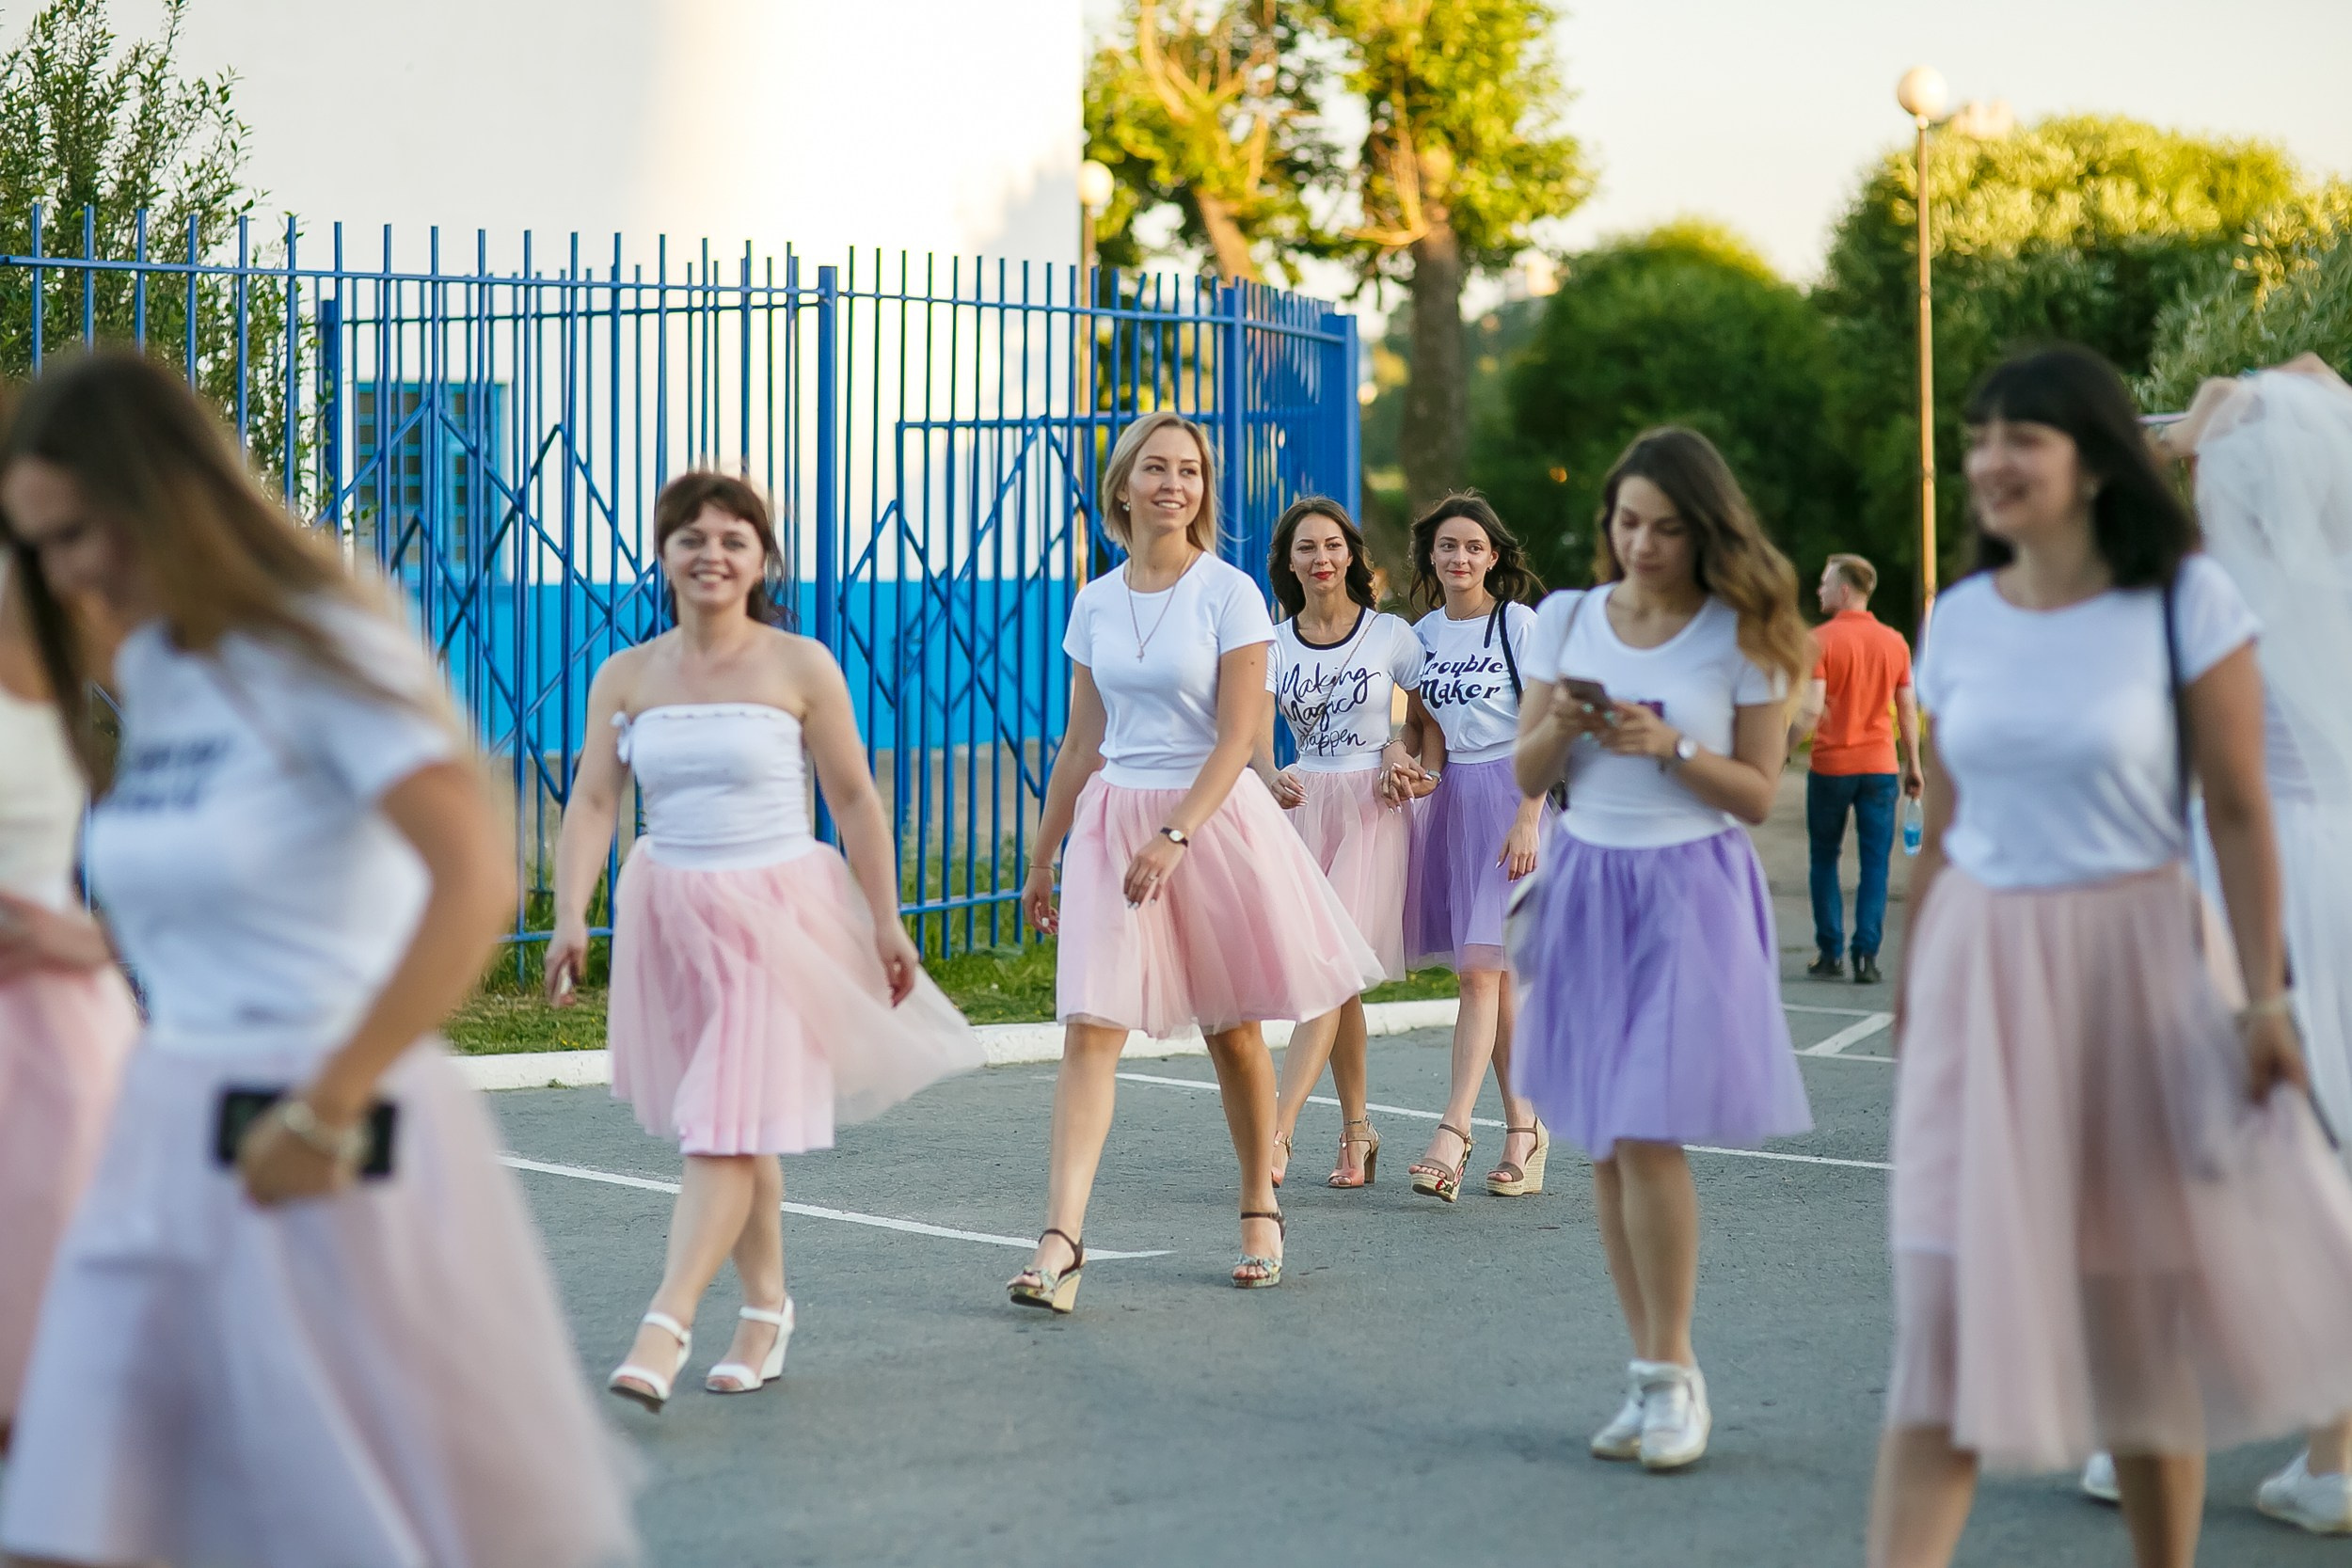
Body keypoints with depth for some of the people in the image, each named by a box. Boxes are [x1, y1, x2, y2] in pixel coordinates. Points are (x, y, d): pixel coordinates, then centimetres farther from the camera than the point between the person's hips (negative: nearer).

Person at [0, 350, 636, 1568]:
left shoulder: (317, 653, -11)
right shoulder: (149, 670, 11)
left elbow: (475, 886, -23)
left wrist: (322, 1114, -23)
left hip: (340, 1151, -7)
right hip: (167, 1142, 7)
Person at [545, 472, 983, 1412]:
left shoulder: (799, 668, -4)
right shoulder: (626, 677, 3)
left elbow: (855, 800, 0)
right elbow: (592, 803, -1)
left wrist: (886, 921, 0)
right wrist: (571, 915, -14)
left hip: (775, 912, -4)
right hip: (670, 914, 4)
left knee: (727, 1124, -13)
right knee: (729, 1126, 13)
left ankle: (664, 1330, -17)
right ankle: (766, 1311, 26)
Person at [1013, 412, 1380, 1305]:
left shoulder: (1229, 594, -6)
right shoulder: (1094, 605, 7)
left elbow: (1238, 738, -11)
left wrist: (1173, 837, -22)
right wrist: (1041, 858, 16)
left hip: (1215, 815, -3)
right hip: (1111, 821, 3)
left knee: (1232, 1030, 9)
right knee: (1090, 1028, -10)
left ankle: (1260, 1212, 27)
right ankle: (1060, 1243, -16)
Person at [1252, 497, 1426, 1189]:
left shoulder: (1391, 634, 0)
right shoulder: (1274, 645, 6)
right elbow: (1256, 730, -5)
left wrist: (1400, 749, -10)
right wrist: (1270, 778, -26)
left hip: (1373, 809, -4)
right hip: (1305, 807, 4)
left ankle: (1278, 1132, -21)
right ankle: (1356, 1130, 18)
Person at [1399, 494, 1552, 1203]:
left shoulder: (1518, 623, -5)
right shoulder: (1423, 634, 11)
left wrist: (1528, 819, -16)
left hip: (1508, 793, -5)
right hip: (1449, 795, 5)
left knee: (1481, 964, -13)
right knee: (1493, 971, 6)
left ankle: (1452, 1132, -20)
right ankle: (1523, 1127, 12)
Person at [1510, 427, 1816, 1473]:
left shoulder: (1740, 636, -2)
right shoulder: (1568, 618, 8)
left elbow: (1758, 794, -2)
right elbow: (1524, 778, 9)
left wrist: (1671, 747, -16)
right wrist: (1559, 727, -11)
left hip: (1690, 890, -4)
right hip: (1587, 882, 4)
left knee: (1648, 1136, -11)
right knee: (1603, 1145, 4)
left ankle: (1672, 1375, 2)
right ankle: (1650, 1375, 13)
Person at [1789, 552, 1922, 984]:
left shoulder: (1821, 639, -9)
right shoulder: (1894, 641, 4)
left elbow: (1811, 710, -17)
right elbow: (1908, 709, 7)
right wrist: (1913, 766, 15)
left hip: (1831, 765, -3)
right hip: (1880, 766, 3)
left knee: (1825, 861, 10)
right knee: (1875, 864, 4)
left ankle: (1830, 953, 10)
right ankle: (1867, 956, -1)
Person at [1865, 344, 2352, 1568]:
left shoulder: (2185, 602, -6)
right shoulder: (1961, 619, 5)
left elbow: (2238, 813, -6)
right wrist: (1912, 993, 14)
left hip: (2136, 962, -2)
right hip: (1981, 973, 2)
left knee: (2147, 1306, 9)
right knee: (1949, 1308, -6)